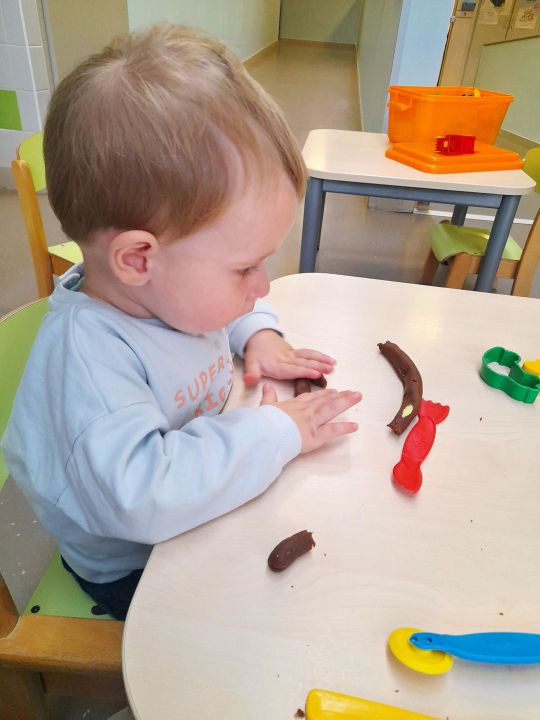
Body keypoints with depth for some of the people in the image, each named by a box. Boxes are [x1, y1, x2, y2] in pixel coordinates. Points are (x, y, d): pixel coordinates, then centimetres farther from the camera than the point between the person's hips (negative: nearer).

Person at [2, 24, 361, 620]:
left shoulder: (172, 287, -10)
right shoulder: (86, 353, -37)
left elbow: (236, 311, 13)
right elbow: (145, 497, -47)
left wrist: (259, 334, -9)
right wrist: (275, 433, -37)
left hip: (195, 512, 7)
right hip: (132, 569, -6)